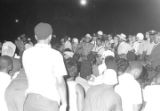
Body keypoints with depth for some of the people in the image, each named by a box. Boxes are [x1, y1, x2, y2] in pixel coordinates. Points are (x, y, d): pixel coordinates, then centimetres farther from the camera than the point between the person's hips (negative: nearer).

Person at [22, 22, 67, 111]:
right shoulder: (55, 54, -7)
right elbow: (60, 82, -10)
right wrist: (64, 104, -4)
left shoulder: (26, 53, 6)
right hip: (49, 101, -4)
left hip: (30, 100, 4)